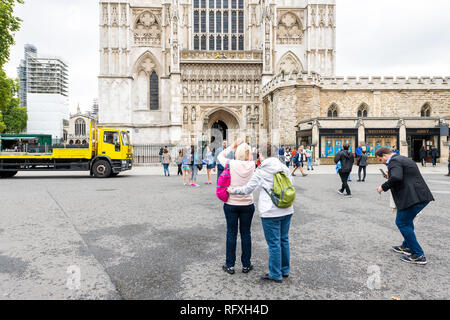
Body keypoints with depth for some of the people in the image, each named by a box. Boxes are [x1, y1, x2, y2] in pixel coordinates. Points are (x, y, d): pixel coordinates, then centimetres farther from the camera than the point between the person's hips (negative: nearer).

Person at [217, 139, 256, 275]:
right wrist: (244, 146, 9)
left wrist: (233, 146, 9)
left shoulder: (232, 164, -12)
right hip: (247, 204, 2)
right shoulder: (252, 165, -6)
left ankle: (230, 265, 18)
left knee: (231, 234, 9)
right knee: (246, 234, 12)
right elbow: (250, 158, 18)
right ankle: (246, 265, 22)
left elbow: (220, 156, 7)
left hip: (231, 204, -1)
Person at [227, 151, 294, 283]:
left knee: (274, 243, 3)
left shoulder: (260, 171, -9)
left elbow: (247, 189, -7)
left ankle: (275, 275, 14)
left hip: (271, 212, -6)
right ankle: (285, 270, 31)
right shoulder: (284, 167, 6)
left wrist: (232, 190, 7)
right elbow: (291, 184, 13)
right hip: (287, 210, 6)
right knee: (284, 239, 18)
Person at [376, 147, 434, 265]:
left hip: (413, 198, -10)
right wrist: (390, 176, 16)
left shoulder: (394, 161, -11)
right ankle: (407, 247, 37)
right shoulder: (404, 159, 21)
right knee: (407, 221, 24)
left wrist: (383, 187, -16)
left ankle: (418, 255, 5)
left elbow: (396, 178, -29)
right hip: (422, 196, 11)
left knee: (402, 223, 1)